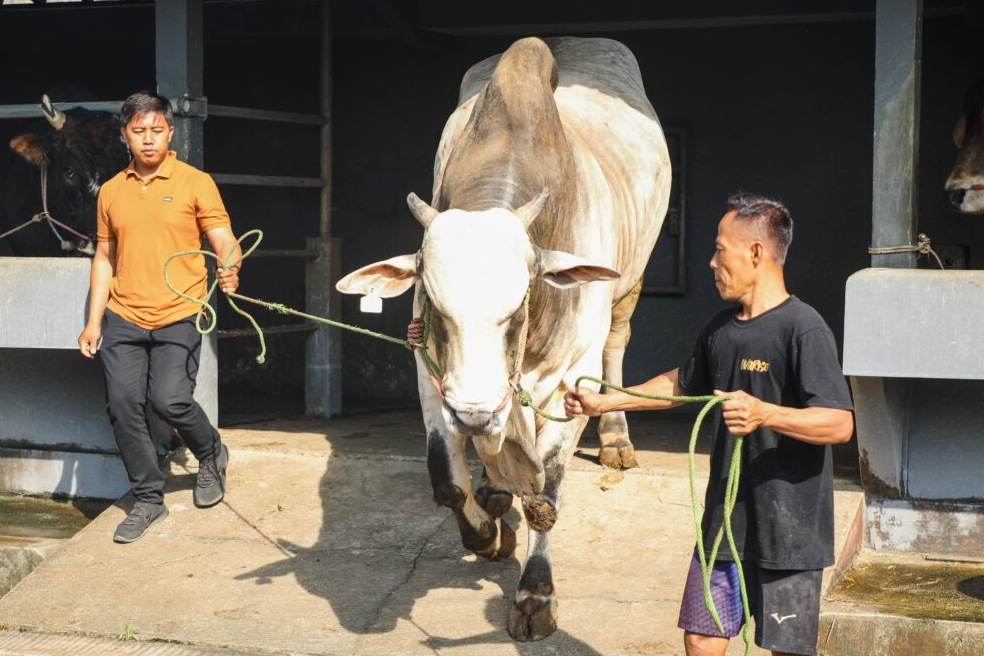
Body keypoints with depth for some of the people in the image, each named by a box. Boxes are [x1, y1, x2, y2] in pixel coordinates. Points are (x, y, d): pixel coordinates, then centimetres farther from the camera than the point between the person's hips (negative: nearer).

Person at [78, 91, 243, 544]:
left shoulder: (196, 183, -1)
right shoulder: (111, 191, 11)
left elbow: (224, 241, -5)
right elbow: (105, 257, 17)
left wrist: (229, 268, -28)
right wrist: (94, 321, 11)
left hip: (178, 317, -4)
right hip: (123, 319, 4)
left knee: (170, 399, -14)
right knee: (122, 404, -2)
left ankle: (211, 455, 19)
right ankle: (148, 499, 13)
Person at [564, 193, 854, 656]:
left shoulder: (803, 329, -16)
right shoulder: (721, 330, 10)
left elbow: (840, 424, -24)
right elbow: (682, 384, 28)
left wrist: (764, 414, -37)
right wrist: (603, 403, 29)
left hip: (788, 529, -7)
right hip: (724, 520, 7)